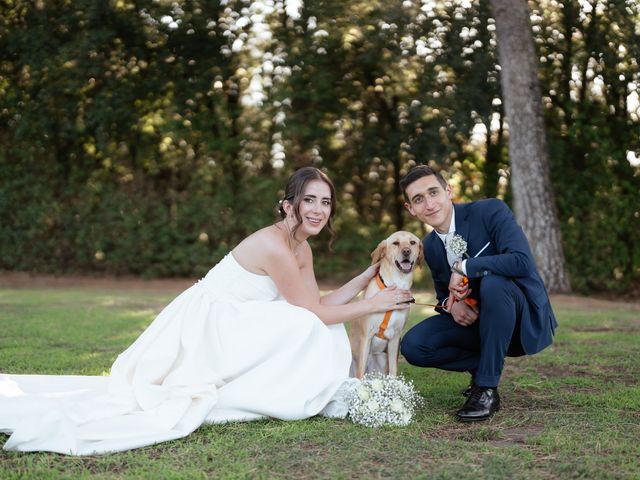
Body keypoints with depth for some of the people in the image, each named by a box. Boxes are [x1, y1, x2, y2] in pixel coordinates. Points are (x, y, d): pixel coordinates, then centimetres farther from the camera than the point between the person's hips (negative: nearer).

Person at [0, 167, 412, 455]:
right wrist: (374, 305, -10)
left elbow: (319, 306, 6)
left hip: (222, 327, 9)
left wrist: (368, 276, 6)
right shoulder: (273, 244, -22)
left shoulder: (302, 249, 8)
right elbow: (313, 315, -18)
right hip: (204, 326, -9)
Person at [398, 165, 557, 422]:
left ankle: (487, 388, -24)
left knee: (492, 282, -38)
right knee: (412, 346, -14)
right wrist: (451, 304, -11)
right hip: (474, 319, 5)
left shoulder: (491, 210, -17)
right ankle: (483, 365, 9)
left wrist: (463, 267, -27)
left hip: (523, 319, -5)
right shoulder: (429, 246, 3)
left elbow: (522, 261, -32)